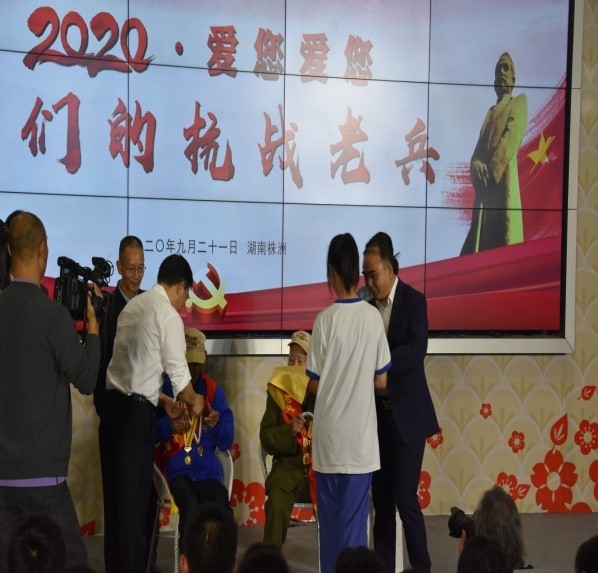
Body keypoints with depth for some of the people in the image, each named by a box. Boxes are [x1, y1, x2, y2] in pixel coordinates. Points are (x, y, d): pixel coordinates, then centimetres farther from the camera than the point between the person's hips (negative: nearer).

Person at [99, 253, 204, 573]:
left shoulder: (132, 306, 16)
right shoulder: (168, 315, -9)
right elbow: (178, 372, -6)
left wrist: (163, 400, 27)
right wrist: (193, 401, 14)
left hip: (112, 406, 8)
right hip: (136, 413, -8)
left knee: (115, 497, 13)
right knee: (134, 500, 0)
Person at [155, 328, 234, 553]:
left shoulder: (212, 390, 12)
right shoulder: (163, 387, 4)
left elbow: (227, 442, 11)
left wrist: (217, 425, -11)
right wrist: (168, 426, -17)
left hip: (207, 469, 2)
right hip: (176, 469, -2)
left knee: (221, 509, -28)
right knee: (191, 508, -33)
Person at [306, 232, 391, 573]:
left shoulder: (325, 319, -10)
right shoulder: (373, 317, -5)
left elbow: (314, 384, -3)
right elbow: (381, 381, 2)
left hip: (328, 436, -1)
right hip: (361, 437, 1)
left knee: (329, 517, 12)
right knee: (355, 519, 7)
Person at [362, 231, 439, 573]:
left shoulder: (414, 301, -8)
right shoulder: (368, 306, 9)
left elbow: (417, 349, -22)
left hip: (406, 414, -5)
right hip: (377, 413, 5)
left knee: (405, 497, -6)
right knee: (381, 497, 10)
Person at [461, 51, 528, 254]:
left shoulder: (519, 102, 11)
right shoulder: (491, 112, 28)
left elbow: (512, 136, -6)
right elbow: (480, 144, 16)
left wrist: (492, 168, -15)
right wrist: (477, 164, -8)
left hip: (504, 175, -6)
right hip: (485, 180, 6)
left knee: (503, 235, -13)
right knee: (481, 233, 0)